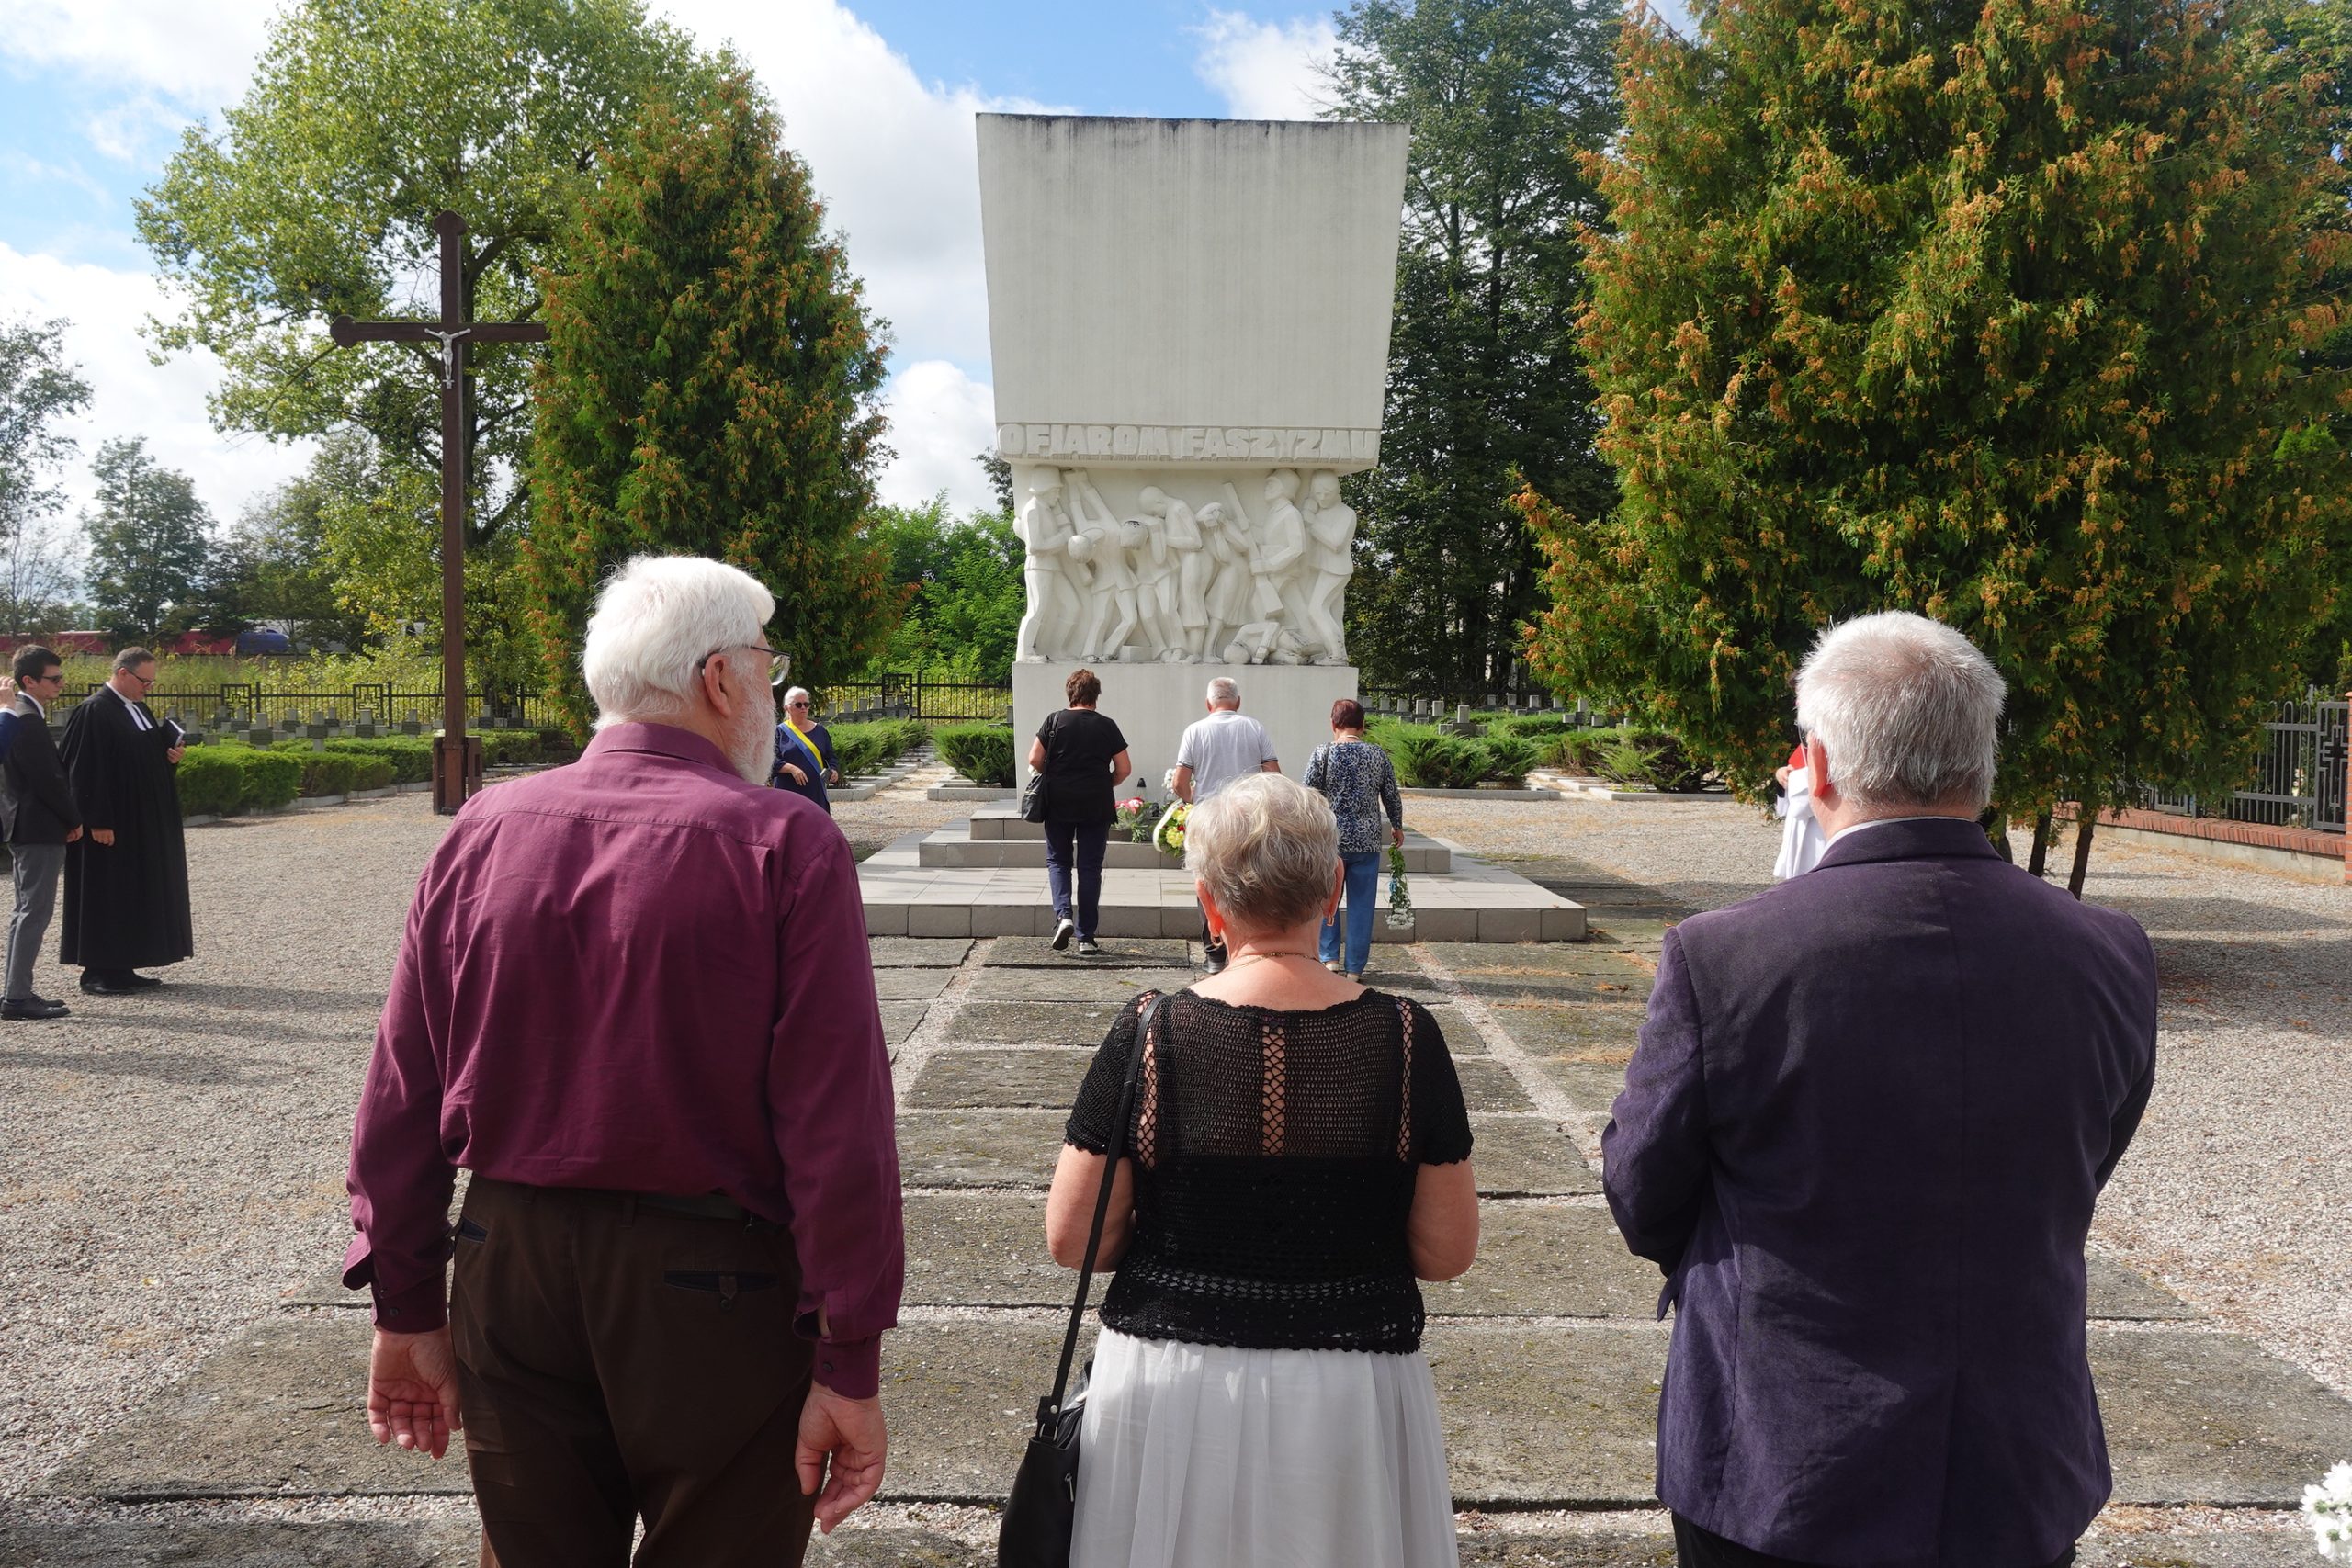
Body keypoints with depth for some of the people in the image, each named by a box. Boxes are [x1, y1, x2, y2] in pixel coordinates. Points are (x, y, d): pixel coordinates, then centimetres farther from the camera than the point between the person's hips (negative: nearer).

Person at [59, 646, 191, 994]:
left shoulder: (139, 708, 13)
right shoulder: (93, 712, -14)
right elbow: (84, 771, -18)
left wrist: (170, 756, 2)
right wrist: (98, 822, -21)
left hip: (143, 823, 9)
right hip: (110, 824, -9)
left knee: (136, 893, 11)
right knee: (105, 895, -3)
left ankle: (122, 967, 17)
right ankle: (98, 971, 4)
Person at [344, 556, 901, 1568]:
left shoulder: (482, 831, 0)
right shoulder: (786, 845, -13)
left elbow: (399, 1097, 2)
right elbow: (838, 1129, -17)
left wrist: (407, 1309, 10)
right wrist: (850, 1364, -11)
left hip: (512, 1272, 5)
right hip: (712, 1291, -4)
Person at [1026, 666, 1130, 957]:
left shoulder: (1054, 721, -2)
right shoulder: (1107, 725, 1)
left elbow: (1034, 760, -5)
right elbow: (1123, 769, 0)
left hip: (1059, 804, 0)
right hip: (1097, 806, 0)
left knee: (1058, 861, 15)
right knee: (1090, 868, 6)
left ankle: (1063, 914, -9)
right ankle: (1086, 938, 7)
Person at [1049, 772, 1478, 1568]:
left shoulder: (1150, 1034, -12)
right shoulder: (1404, 1036, -10)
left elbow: (1072, 1239, -7)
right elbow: (1448, 1250, -5)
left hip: (1172, 1386, 0)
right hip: (1350, 1394, 1)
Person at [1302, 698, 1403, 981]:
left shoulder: (1322, 754, -6)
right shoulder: (1378, 755, 2)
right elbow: (1392, 796, 8)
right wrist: (1397, 827, 24)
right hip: (1367, 842, 2)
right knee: (1361, 905, 7)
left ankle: (1330, 958, 10)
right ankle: (1354, 968, 10)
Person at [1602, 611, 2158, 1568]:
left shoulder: (1717, 960, -22)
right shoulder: (2111, 959, -11)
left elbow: (1643, 1207, -8)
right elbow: (2072, 1189, 4)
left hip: (1777, 1485, -3)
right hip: (2024, 1488, 3)